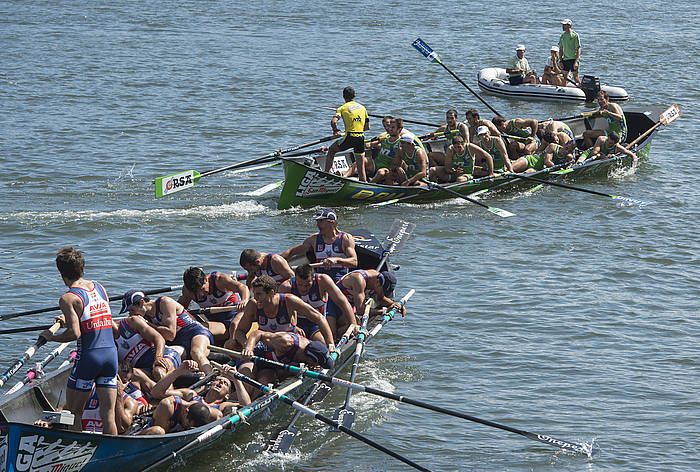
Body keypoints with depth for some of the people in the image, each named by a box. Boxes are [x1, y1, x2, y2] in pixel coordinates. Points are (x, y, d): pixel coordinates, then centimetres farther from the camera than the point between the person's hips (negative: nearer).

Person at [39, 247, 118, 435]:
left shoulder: (68, 298, -8)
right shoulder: (100, 288, 12)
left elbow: (74, 333, -17)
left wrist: (51, 337, 1)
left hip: (89, 356, -6)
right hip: (111, 354, 6)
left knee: (73, 413, 7)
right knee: (108, 414, 5)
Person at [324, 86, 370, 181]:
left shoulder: (342, 108, 1)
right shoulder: (362, 108, 15)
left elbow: (333, 121, -14)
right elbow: (367, 127, 16)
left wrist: (335, 130, 4)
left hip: (349, 138, -3)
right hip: (361, 138, 3)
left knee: (332, 150, 21)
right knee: (361, 165, 11)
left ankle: (326, 173, 17)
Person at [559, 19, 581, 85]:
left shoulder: (575, 35, -8)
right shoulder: (562, 36, 10)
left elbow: (578, 49, -10)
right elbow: (561, 49, 15)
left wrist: (576, 61, -17)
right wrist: (561, 61, 8)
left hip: (573, 59, -6)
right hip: (565, 59, 6)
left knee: (575, 76, -7)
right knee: (565, 76, 8)